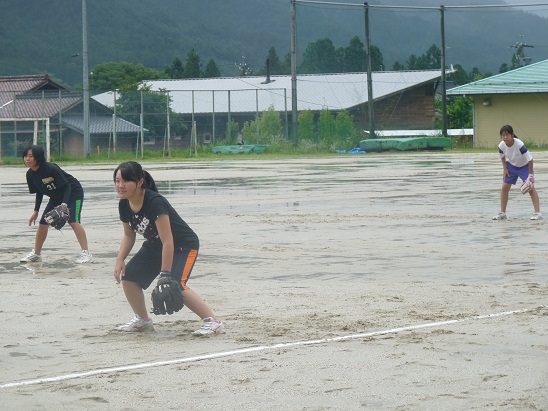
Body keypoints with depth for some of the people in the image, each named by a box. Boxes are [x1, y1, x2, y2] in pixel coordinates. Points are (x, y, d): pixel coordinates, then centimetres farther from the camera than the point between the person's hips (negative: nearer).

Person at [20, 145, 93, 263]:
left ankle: (86, 254, -24)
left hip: (73, 193, -8)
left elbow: (67, 187, -25)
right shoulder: (30, 174, -9)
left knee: (73, 221, -24)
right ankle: (36, 254, 23)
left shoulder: (51, 169, -31)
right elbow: (39, 192, 6)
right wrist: (36, 211, 3)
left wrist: (64, 205, -37)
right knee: (43, 223, 6)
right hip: (56, 197, 8)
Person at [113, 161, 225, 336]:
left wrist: (165, 274, -32)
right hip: (154, 246, 8)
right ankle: (142, 321, 23)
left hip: (184, 245, -8)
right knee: (128, 277, 1)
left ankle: (212, 322, -19)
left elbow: (168, 241, -33)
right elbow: (129, 235, 8)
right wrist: (120, 259, -8)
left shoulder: (155, 202, -34)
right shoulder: (124, 205, -9)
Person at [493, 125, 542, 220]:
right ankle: (502, 213, 10)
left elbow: (530, 159, -28)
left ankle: (537, 213, -13)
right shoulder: (501, 146, -22)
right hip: (511, 166, 5)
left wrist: (530, 174, -23)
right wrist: (505, 169, -2)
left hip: (524, 166, -4)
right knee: (504, 187, 0)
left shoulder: (519, 144, -36)